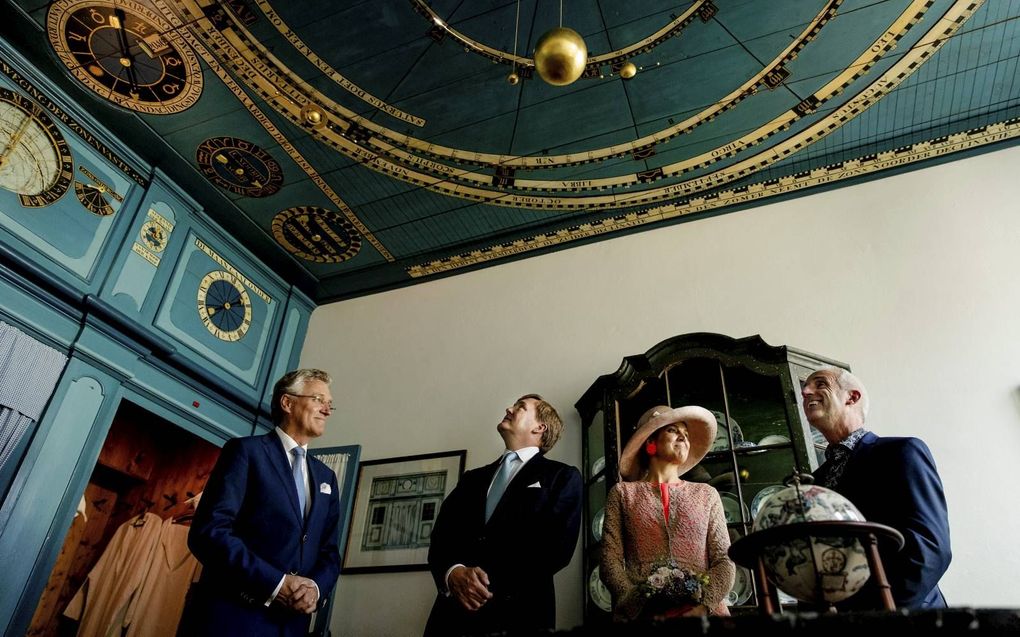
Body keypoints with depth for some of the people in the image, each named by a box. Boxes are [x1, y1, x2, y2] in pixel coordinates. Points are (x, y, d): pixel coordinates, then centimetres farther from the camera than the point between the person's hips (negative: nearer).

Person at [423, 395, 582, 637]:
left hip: (517, 612, -4)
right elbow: (441, 537, 9)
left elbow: (557, 544, -8)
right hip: (454, 610, 4)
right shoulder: (472, 478, 20)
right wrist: (453, 573, -13)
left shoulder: (562, 476, 6)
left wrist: (490, 583, -16)